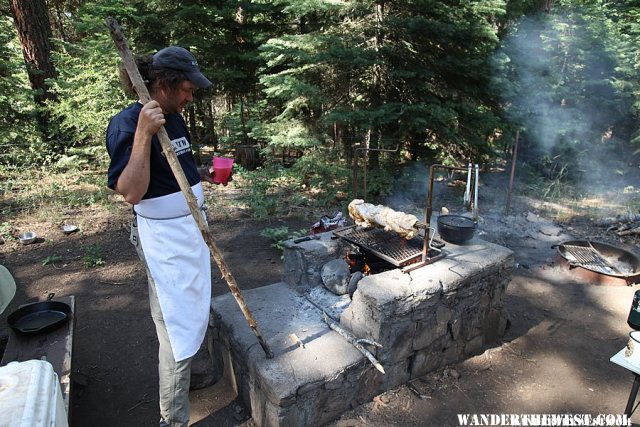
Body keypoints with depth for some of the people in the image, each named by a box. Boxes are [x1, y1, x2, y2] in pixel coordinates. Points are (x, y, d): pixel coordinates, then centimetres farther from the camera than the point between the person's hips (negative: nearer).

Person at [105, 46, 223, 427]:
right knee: (180, 324, 0)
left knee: (191, 312, 23)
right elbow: (131, 192, -28)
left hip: (190, 226, 9)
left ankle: (183, 375, 47)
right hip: (163, 236, -9)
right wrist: (143, 134, -34)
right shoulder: (127, 124, -19)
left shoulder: (174, 116, 7)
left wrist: (202, 174, 7)